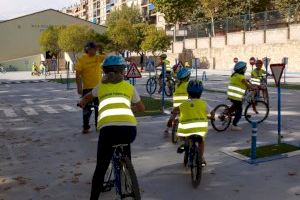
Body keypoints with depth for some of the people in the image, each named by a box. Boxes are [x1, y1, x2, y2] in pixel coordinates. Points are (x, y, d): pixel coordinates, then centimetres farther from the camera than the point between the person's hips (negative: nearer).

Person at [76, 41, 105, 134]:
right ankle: (86, 127, 14)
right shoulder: (81, 60, -6)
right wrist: (79, 87, -12)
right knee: (87, 108, 3)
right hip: (87, 88, -3)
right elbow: (78, 75, -7)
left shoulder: (98, 58, 5)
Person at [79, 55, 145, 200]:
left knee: (101, 168, 11)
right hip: (129, 127, 1)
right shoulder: (129, 87, 26)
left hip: (108, 127, -1)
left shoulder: (101, 86, 28)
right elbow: (141, 108, 41)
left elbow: (86, 98, 50)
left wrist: (82, 104, 72)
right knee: (125, 144, 34)